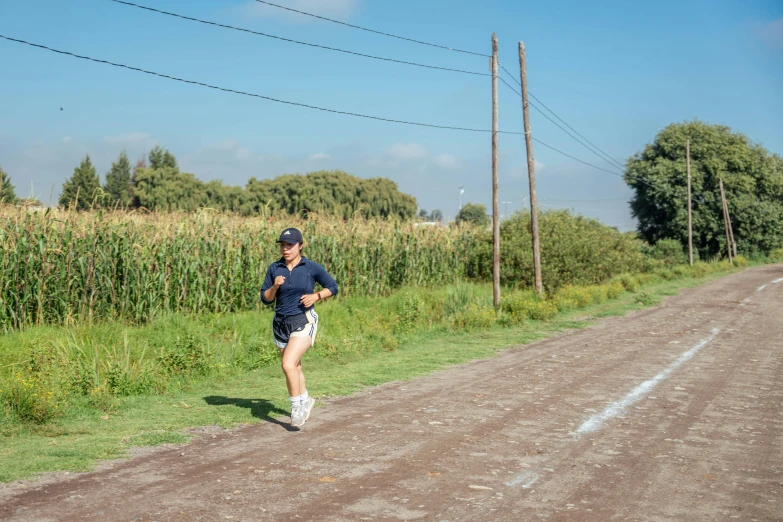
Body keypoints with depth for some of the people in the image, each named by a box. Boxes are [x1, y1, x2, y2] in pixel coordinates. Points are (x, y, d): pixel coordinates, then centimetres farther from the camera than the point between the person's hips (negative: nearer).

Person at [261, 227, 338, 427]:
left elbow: (332, 287, 4)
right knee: (294, 367, 17)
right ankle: (306, 400, 40)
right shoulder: (274, 268, 0)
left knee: (288, 364, -20)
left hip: (304, 322, -4)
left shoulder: (312, 268, -7)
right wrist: (275, 286, -16)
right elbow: (265, 299, 3)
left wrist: (316, 296, -12)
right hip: (281, 324, 5)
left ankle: (297, 406, -2)